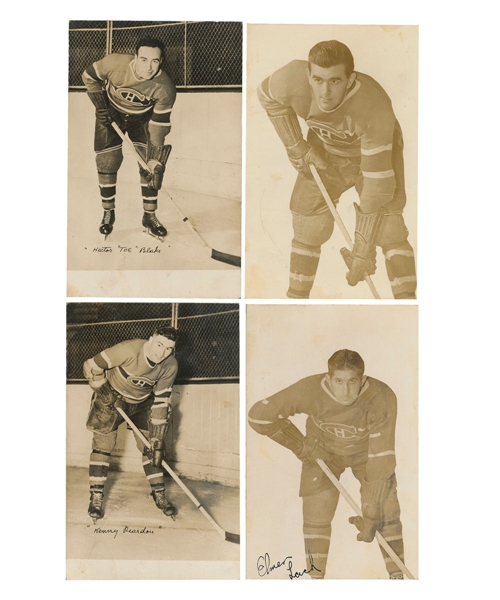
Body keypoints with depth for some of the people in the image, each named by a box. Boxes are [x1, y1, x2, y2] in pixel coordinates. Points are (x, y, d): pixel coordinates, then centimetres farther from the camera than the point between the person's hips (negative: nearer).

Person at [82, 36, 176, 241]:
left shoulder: (165, 88, -31)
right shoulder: (114, 64, -31)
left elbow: (159, 126, -26)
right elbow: (89, 77, -10)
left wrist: (155, 162, -29)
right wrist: (101, 106, -13)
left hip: (142, 119, 0)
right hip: (110, 114, 0)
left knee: (150, 165, -9)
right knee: (107, 162, -3)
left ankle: (149, 217, 4)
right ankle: (108, 214, 14)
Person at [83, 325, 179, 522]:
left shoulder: (170, 366, -22)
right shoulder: (129, 350, -33)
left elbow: (161, 402, -17)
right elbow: (91, 366, -23)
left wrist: (157, 439, -18)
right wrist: (103, 391, -20)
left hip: (142, 403, 3)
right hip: (111, 398, -3)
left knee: (151, 447, -2)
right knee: (102, 445, -6)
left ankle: (159, 494, 11)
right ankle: (96, 497, 6)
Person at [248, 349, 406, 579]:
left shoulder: (382, 398, -37)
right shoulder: (310, 390, -36)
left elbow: (381, 458, -33)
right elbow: (258, 415, -29)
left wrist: (371, 516, -31)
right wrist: (301, 446, -19)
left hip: (367, 450, 0)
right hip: (322, 450, 0)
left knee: (386, 513, -6)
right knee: (316, 515, -2)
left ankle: (397, 575, 13)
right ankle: (316, 576, 16)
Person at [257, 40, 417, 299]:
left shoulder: (376, 109, -42)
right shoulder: (293, 79, -32)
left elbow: (377, 182, -39)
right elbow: (268, 96, -6)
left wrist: (364, 249, -36)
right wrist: (296, 146, -10)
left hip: (378, 152, -3)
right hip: (324, 154, 3)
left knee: (389, 228, -19)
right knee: (307, 226, 1)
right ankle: (297, 296, 18)